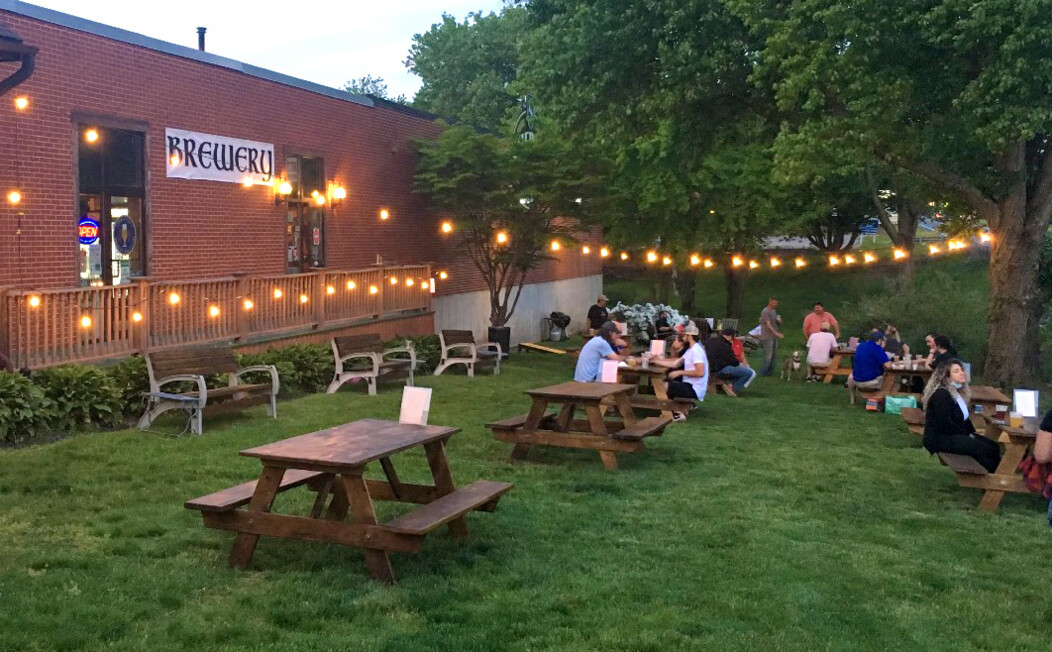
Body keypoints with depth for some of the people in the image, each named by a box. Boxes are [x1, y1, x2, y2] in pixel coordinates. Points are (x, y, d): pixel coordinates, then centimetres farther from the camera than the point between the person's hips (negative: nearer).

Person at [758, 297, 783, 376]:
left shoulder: (774, 311, 16)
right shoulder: (765, 312, -12)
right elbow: (768, 324, -21)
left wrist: (779, 321, -2)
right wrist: (776, 333, -31)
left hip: (774, 337, 9)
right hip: (768, 337, -9)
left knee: (774, 355, 10)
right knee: (768, 356, -9)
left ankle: (770, 371, 19)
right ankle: (763, 372, 1)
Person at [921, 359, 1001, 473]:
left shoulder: (958, 393, 16)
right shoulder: (941, 395, -14)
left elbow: (964, 419, 17)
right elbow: (945, 423, -20)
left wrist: (972, 434, 1)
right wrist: (967, 435, -13)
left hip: (957, 435, 9)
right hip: (940, 439, -9)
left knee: (993, 446, -6)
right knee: (983, 449, -21)